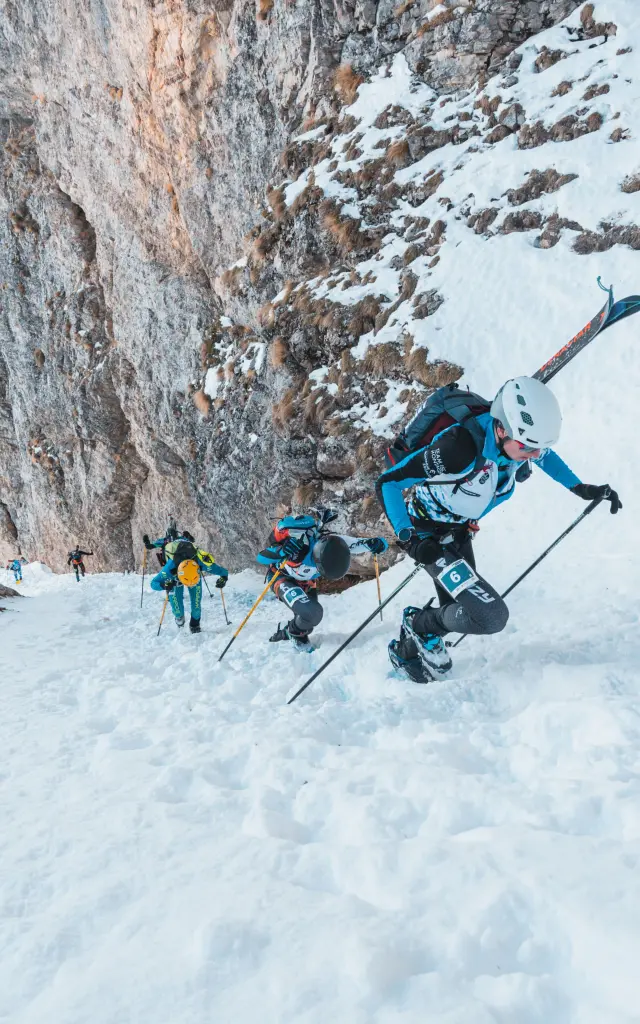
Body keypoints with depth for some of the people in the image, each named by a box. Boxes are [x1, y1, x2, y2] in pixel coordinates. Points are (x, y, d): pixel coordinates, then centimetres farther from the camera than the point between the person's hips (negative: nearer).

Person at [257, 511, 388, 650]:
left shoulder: (335, 541, -31)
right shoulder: (296, 545, -43)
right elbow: (261, 557, -34)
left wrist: (374, 544, -46)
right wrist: (280, 551, -53)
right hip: (282, 578, -5)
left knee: (310, 617, 14)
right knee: (312, 612, -26)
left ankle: (284, 634, 42)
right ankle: (296, 633, 5)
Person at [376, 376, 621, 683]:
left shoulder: (518, 440, -17)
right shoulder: (460, 445, -38)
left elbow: (544, 455, 11)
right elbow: (387, 483, -30)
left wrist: (580, 488, 5)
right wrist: (409, 538, -37)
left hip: (459, 531, 7)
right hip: (428, 532, -7)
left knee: (458, 612, 21)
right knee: (490, 615, -19)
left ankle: (408, 649, 45)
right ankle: (419, 628, 6)